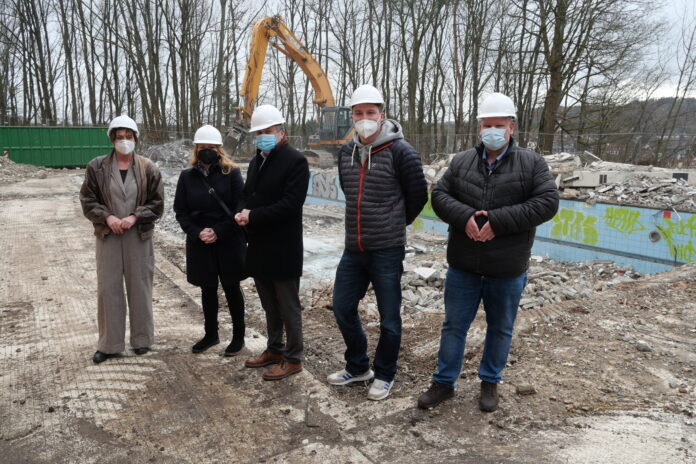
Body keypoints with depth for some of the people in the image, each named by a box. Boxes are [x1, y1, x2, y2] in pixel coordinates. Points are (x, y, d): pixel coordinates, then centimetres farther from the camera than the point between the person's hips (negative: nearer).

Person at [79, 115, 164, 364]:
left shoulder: (148, 168, 0)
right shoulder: (97, 166, 1)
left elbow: (157, 203, 0)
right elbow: (87, 200, 4)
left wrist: (134, 217, -13)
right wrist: (107, 217, -12)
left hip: (138, 236, 0)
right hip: (108, 235, 1)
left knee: (140, 286, 7)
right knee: (108, 287, 5)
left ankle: (142, 338, 23)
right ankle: (110, 343, 18)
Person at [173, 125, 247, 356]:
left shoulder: (231, 173, -5)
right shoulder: (187, 176, 3)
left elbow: (239, 208, -8)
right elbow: (181, 212, 3)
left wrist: (218, 232, -16)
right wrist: (197, 233, -12)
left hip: (229, 243, -3)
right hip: (200, 244, 3)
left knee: (231, 288, 8)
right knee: (207, 289, 14)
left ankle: (238, 336, 22)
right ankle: (211, 334, 31)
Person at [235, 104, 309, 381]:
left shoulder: (295, 161, -12)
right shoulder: (256, 162, 15)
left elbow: (290, 204, -20)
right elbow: (248, 195, 19)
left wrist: (253, 216, -18)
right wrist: (243, 212, -4)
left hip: (283, 251, -8)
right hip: (259, 249, 8)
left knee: (288, 307, 5)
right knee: (270, 306, 19)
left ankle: (293, 358, 19)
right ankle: (274, 350, 35)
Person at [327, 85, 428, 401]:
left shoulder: (400, 151, -12)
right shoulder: (346, 152, 7)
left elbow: (418, 195, -2)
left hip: (387, 250, -6)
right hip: (353, 249, 6)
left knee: (389, 318, 7)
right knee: (342, 307, 15)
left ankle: (384, 375, 29)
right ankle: (358, 366, 35)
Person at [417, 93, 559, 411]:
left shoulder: (532, 164, -3)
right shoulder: (461, 162, 4)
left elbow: (547, 203, -13)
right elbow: (439, 195, 0)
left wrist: (498, 221, -22)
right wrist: (464, 216, -20)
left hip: (507, 269, -1)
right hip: (463, 266, 2)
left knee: (500, 329, 15)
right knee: (454, 325, 11)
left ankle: (490, 382, 36)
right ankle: (444, 382, 27)